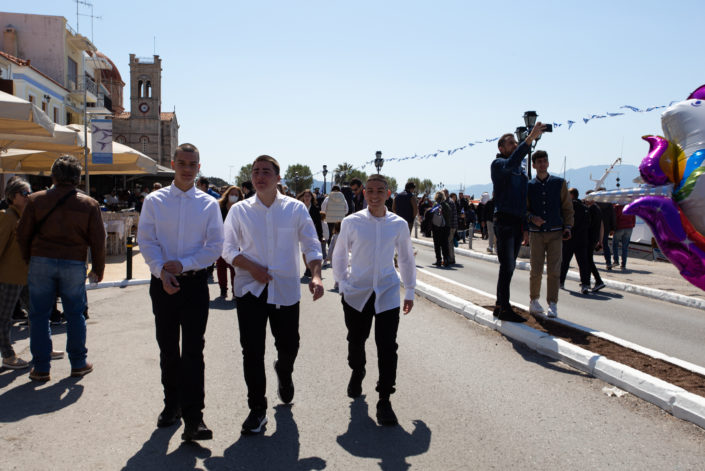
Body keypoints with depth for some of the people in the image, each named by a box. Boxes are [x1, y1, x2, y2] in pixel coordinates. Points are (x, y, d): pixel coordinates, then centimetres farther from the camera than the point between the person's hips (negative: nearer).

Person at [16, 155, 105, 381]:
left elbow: (23, 234, 5)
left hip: (41, 261, 0)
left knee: (39, 315, 9)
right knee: (75, 315, 11)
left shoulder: (36, 200, 0)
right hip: (74, 263, 0)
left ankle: (41, 368, 14)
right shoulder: (89, 204, -1)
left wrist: (28, 260, 18)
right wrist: (97, 269, 9)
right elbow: (98, 240, 0)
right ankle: (78, 364, 19)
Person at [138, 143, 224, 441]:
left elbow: (215, 246, 0)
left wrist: (182, 264, -11)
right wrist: (162, 271, -14)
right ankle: (172, 405, 29)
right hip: (162, 282, 2)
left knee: (193, 350, -6)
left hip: (195, 282, -1)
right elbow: (145, 241, 0)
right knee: (167, 349, 12)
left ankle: (193, 419, -3)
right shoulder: (154, 201, 5)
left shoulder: (209, 204, 3)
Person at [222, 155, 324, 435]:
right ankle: (257, 409, 17)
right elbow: (228, 249, 3)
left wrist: (316, 275, -20)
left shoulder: (295, 209, 0)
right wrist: (252, 267, -14)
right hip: (250, 289, 0)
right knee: (252, 351, 1)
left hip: (286, 289, 0)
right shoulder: (239, 210, 2)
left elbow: (311, 245, -3)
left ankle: (283, 372, 47)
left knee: (289, 346, 11)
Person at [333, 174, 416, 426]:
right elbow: (340, 255, 9)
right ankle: (357, 373, 47)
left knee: (387, 346, -6)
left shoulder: (399, 224, -1)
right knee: (356, 340, 15)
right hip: (356, 292, 0)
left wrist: (410, 291, 14)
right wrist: (342, 284, 8)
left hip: (387, 292, 0)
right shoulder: (352, 222, -5)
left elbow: (406, 258, 12)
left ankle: (384, 401, 8)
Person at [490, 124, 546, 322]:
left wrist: (526, 224, 19)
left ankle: (500, 306, 15)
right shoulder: (498, 164, -4)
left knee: (509, 266, 9)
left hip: (518, 223, 8)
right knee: (507, 266, -10)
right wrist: (530, 138, -35)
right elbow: (511, 163, -30)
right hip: (504, 221, -8)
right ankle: (504, 308, -6)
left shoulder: (519, 169, 21)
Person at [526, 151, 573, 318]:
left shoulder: (559, 183, 7)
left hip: (555, 232, 0)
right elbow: (524, 208, 8)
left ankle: (552, 304, 3)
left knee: (554, 270, -4)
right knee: (536, 270, 0)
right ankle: (533, 300, 18)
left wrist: (567, 227, -1)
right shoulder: (529, 186, 6)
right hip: (536, 233, 0)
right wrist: (532, 217, -13)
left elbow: (567, 207, 9)